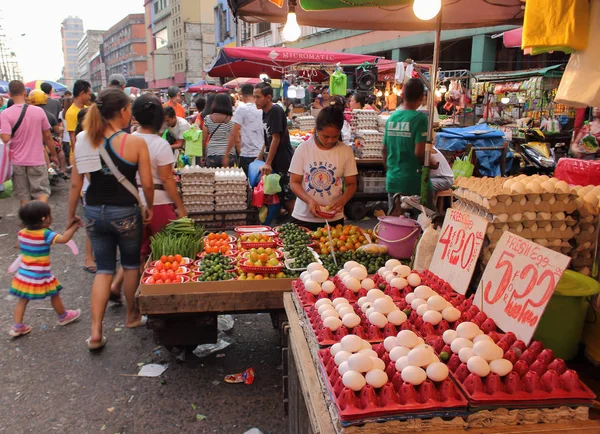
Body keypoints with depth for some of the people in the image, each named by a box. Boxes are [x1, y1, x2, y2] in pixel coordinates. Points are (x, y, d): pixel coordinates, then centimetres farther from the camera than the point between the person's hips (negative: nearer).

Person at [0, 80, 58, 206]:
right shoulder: (39, 111, -3)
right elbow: (47, 136, 3)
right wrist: (53, 155, 15)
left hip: (18, 162, 0)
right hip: (37, 160, 0)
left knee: (24, 196, 10)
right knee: (42, 191, 5)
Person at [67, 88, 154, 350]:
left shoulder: (85, 141, -1)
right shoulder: (135, 143, -13)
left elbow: (76, 183, 2)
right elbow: (147, 184, -12)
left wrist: (71, 214, 13)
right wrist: (149, 207, 6)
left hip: (94, 212, 4)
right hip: (125, 212, -3)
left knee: (104, 269, 14)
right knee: (131, 264, 19)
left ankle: (96, 332, 9)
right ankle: (132, 315, 37)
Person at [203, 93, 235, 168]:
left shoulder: (208, 119, 2)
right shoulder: (231, 120, -3)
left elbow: (204, 139, 4)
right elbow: (236, 140, -4)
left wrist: (203, 154, 15)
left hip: (211, 154, 1)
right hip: (227, 154, -1)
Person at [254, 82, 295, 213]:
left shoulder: (276, 111, -16)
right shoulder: (265, 113, 10)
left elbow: (276, 138, -19)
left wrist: (268, 163, -20)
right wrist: (260, 158, 17)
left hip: (284, 159, -9)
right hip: (275, 160, 9)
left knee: (288, 197, -4)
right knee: (279, 195, 13)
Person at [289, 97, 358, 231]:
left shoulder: (346, 152, -3)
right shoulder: (303, 149, -5)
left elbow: (351, 183, 2)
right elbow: (294, 182, -3)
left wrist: (343, 199, -19)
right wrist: (309, 200, -21)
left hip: (334, 219, 1)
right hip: (303, 217, 0)